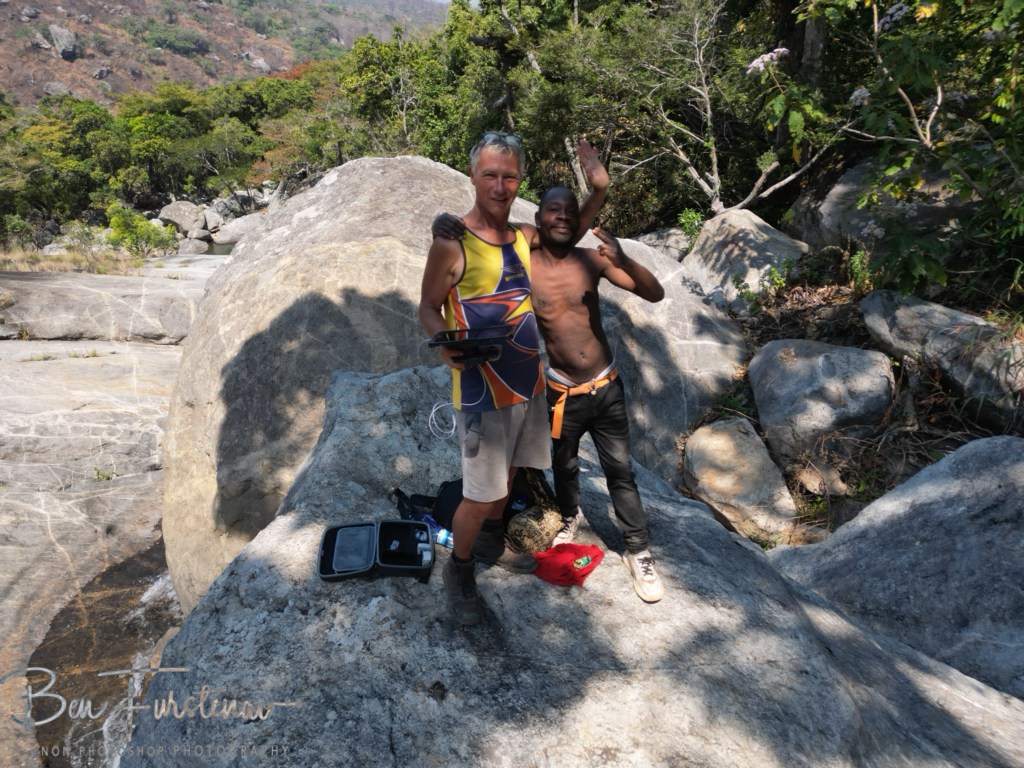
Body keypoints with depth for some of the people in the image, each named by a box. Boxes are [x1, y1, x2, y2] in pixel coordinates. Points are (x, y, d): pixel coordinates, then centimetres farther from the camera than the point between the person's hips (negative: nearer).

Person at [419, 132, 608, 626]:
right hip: (482, 390, -6)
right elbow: (428, 307, -7)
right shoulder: (452, 244, -15)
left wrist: (598, 188, 4)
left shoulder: (523, 235, 3)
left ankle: (492, 543, 47)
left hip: (528, 382, 7)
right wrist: (446, 342, -28)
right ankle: (459, 571, 26)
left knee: (507, 473, 22)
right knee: (482, 493, 0)